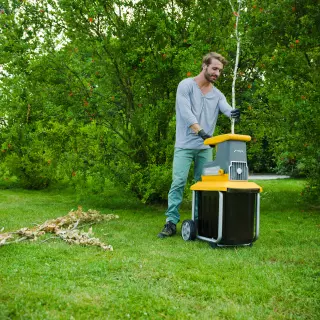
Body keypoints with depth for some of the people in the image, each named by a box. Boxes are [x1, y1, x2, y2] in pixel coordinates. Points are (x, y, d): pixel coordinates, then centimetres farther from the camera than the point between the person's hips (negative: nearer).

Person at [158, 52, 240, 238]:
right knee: (178, 182, -9)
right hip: (185, 145, -4)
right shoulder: (186, 85, -3)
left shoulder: (217, 94, 11)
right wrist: (201, 132, -27)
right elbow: (186, 112, -16)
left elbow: (227, 108, -10)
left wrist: (234, 113, -35)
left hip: (206, 147, 5)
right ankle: (171, 223, -4)